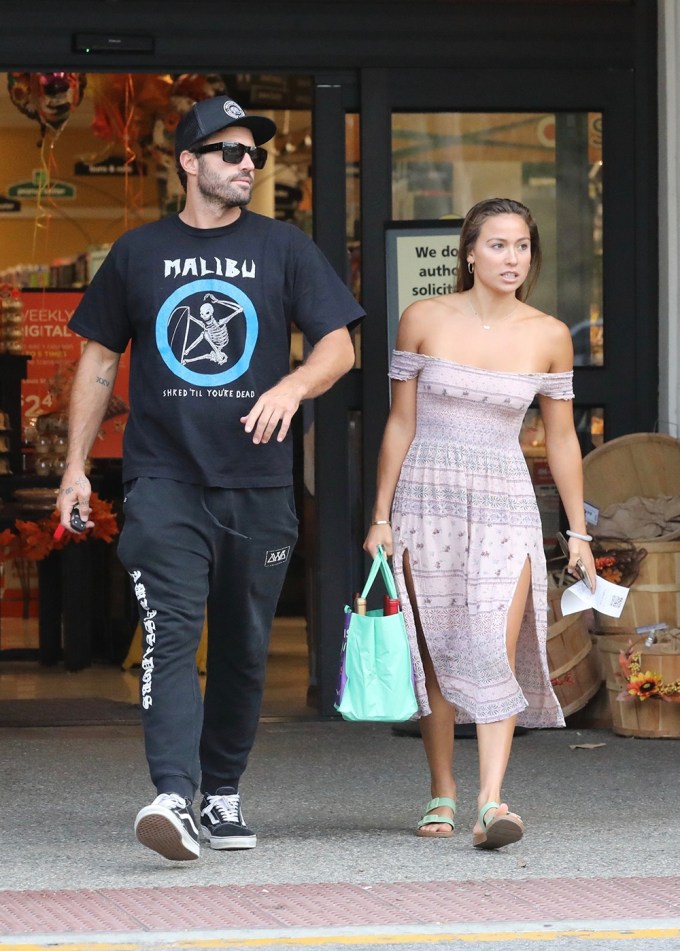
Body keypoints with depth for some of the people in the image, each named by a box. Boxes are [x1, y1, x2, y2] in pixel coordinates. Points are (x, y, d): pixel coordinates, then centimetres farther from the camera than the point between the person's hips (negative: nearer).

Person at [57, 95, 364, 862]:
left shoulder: (283, 249, 8)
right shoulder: (137, 253, 9)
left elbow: (338, 345, 5)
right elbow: (99, 359, 15)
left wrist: (292, 386, -17)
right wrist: (76, 466, 9)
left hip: (257, 482, 2)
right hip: (163, 477, -1)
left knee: (242, 647, 8)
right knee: (170, 633, -16)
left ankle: (223, 792, 22)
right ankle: (174, 798, -27)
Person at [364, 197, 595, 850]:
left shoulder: (548, 336, 0)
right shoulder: (424, 320, -2)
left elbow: (560, 439, 9)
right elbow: (401, 423, 4)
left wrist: (578, 533, 9)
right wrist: (381, 516, 2)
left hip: (504, 504, 0)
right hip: (426, 499, 0)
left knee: (495, 652, -13)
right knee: (436, 651, 4)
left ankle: (492, 803, -22)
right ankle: (441, 795, 17)